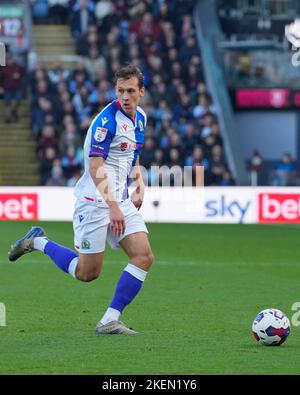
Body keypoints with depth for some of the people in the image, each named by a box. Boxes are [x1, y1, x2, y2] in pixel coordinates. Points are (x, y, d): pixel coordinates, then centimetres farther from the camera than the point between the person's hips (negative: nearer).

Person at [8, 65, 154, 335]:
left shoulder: (140, 118, 10)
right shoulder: (107, 119, -17)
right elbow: (95, 168, -22)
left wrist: (139, 188, 16)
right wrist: (113, 206, -27)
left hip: (121, 201, 8)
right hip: (95, 199, -8)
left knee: (144, 257, -8)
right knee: (87, 272, -4)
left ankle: (110, 321, -4)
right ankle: (38, 242, 20)